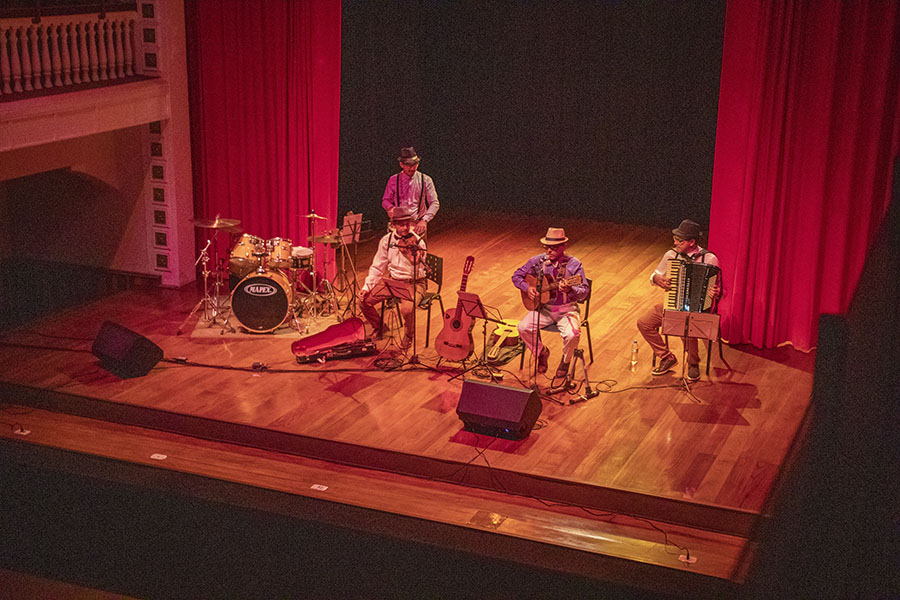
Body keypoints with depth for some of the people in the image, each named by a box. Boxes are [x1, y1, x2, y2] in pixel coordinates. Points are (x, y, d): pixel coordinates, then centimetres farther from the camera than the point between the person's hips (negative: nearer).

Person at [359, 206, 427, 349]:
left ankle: (409, 335, 0)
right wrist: (367, 286, -5)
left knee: (407, 309, -34)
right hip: (392, 281, 5)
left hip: (414, 283, -4)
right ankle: (379, 327, 20)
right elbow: (377, 267, 5)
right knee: (364, 301, -10)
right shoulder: (386, 240, -2)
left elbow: (418, 275, -18)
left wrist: (416, 263, -38)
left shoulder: (418, 242, -14)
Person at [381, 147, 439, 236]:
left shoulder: (425, 180, 3)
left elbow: (435, 203, -2)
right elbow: (385, 200, 15)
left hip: (418, 226, 0)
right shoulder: (393, 180, 7)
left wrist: (424, 220, -18)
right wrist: (391, 208, -10)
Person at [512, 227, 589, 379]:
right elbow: (517, 276, 8)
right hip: (544, 308, 3)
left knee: (572, 335, -30)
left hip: (567, 309, -3)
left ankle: (565, 361, 6)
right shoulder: (538, 261, -1)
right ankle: (542, 352, 11)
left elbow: (584, 292, -12)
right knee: (523, 327, -21)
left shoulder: (574, 264, -9)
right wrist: (527, 288, -10)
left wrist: (570, 290, -32)